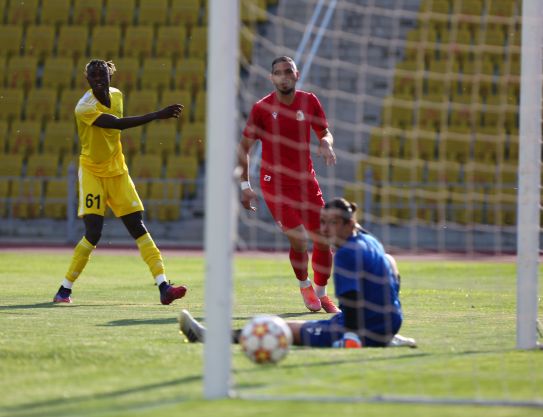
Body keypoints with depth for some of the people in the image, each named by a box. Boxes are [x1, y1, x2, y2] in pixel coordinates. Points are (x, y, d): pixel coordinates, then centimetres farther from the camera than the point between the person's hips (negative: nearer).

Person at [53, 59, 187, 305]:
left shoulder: (116, 95, 3)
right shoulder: (85, 108, -20)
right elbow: (118, 124, -33)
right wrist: (157, 115, -38)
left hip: (117, 172, 6)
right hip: (92, 172, -6)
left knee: (139, 228, -1)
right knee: (93, 234, -13)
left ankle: (163, 287, -6)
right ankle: (65, 289, 1)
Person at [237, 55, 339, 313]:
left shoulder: (309, 101, 1)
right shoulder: (262, 108, -8)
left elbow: (325, 132, 14)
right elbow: (244, 146, -1)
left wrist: (326, 144, -11)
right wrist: (245, 185, -7)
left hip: (305, 179, 4)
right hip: (274, 182, -4)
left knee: (323, 241, 1)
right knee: (298, 239, -16)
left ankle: (321, 293, 23)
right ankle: (304, 286, 12)